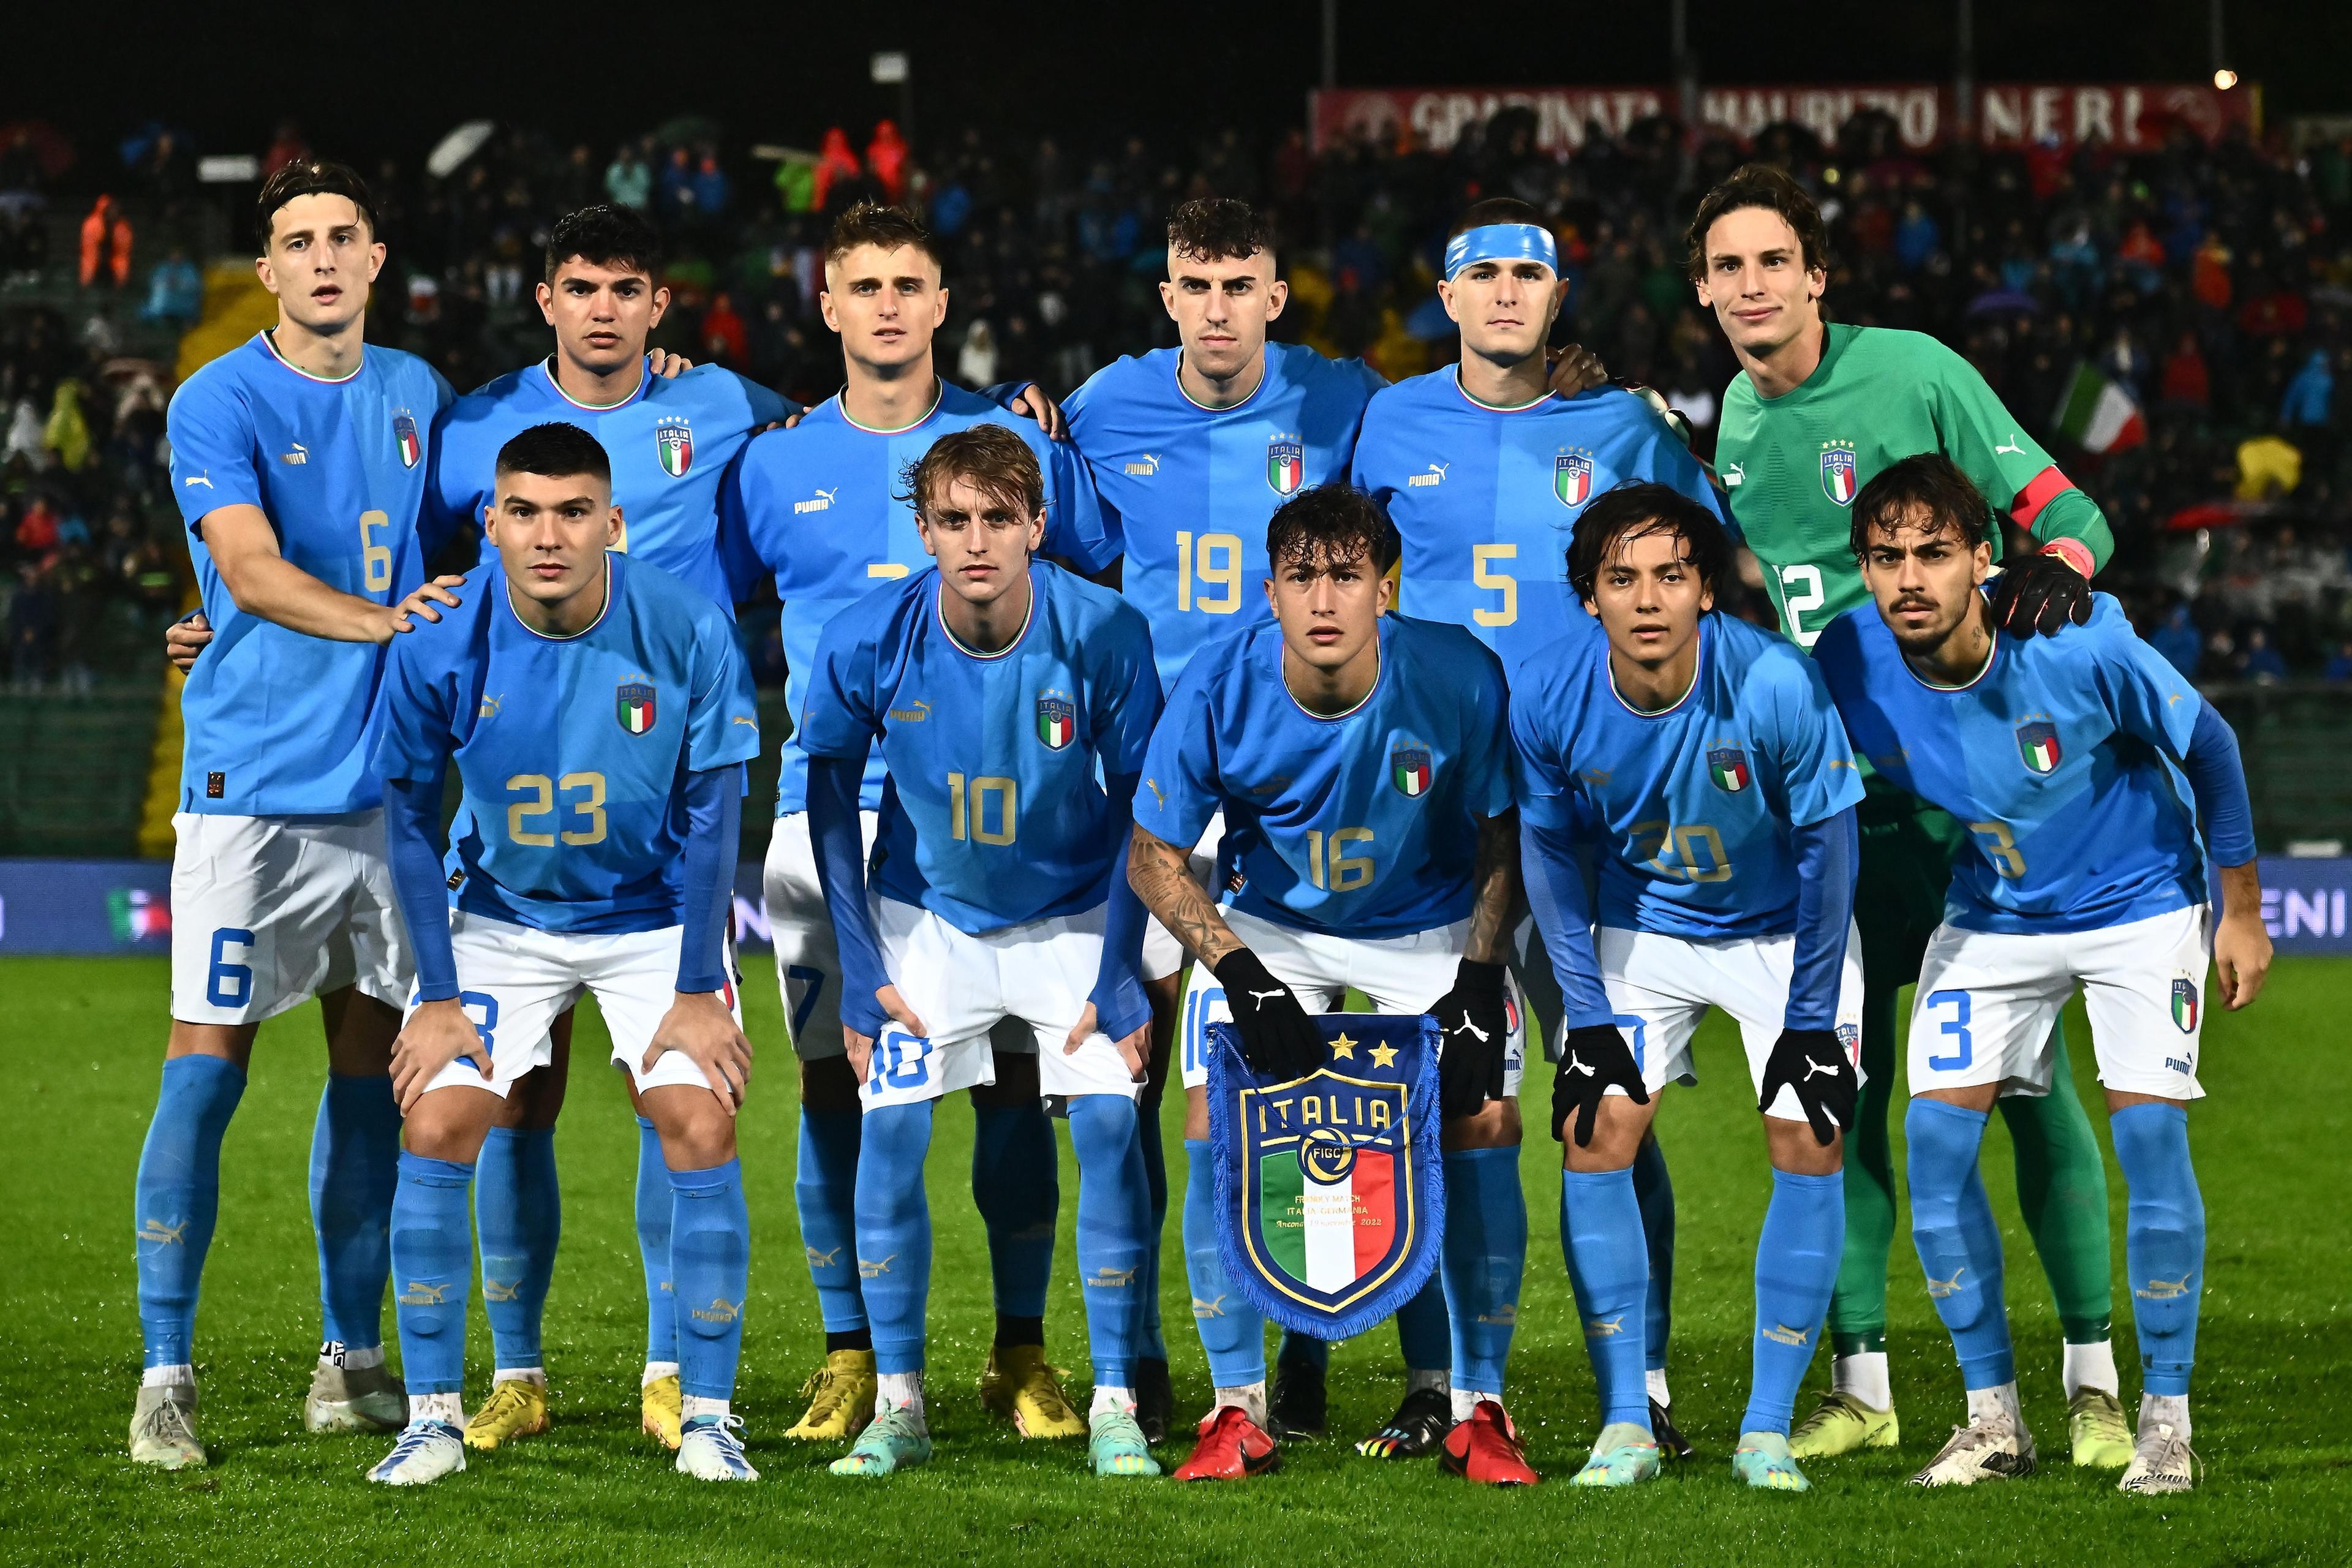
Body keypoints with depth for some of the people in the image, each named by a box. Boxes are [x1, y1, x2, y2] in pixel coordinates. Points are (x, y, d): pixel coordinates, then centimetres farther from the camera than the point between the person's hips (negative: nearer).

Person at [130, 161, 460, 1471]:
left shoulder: (416, 392, 11)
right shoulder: (221, 403, -7)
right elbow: (253, 572, -21)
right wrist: (382, 620, -35)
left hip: (388, 776, 5)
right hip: (253, 784, -5)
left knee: (374, 1064, 8)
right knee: (208, 1065, -7)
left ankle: (353, 1365, 17)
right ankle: (166, 1377, -3)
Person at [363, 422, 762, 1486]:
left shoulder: (686, 631, -20)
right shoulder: (442, 646, -17)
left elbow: (711, 815, -11)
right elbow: (410, 819, -6)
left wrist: (697, 989, -12)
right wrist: (438, 995, -9)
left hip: (654, 917, -1)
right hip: (499, 917, 1)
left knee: (700, 1127, -15)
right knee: (436, 1126, -12)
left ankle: (707, 1416, -2)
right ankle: (433, 1416, -1)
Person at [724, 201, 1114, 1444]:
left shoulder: (1019, 446, 6)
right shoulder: (777, 466, 9)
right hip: (830, 812, 1)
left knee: (1012, 1078, -3)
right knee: (832, 1083, 0)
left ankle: (1021, 1354, 6)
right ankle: (850, 1354, 9)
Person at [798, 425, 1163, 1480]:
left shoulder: (1103, 634, -24)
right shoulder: (867, 644, -21)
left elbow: (1139, 803, -10)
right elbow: (831, 794, -3)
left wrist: (1119, 976, -12)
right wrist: (861, 971, -5)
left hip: (1073, 912, -1)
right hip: (927, 914, 1)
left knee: (1108, 1122, -13)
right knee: (891, 1126, -9)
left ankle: (1114, 1408, -3)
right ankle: (896, 1406, 3)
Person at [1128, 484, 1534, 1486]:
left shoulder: (1459, 678, -24)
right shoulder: (1219, 689, -24)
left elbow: (1499, 834, -7)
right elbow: (1155, 857, -12)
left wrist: (1479, 976, -15)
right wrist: (1243, 976, -24)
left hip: (1434, 931, 0)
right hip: (1270, 931, 0)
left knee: (1484, 1127, -15)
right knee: (1215, 1128, -15)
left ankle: (1477, 1407, 0)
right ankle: (1239, 1410, -1)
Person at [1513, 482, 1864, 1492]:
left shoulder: (1776, 687, -30)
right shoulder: (1548, 697, -22)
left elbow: (1824, 848, -16)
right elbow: (1550, 851, -6)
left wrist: (1811, 1020, -13)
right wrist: (1588, 1017, -7)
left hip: (1783, 927, -2)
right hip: (1641, 926, 2)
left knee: (1809, 1146, -11)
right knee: (1595, 1137, -9)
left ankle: (1767, 1429, 0)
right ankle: (1625, 1424, 1)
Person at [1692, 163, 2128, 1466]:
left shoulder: (1913, 374, -7)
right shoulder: (1736, 413, 10)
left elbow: (2057, 507, -6)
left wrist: (2057, 566, -26)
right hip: (1826, 793, 5)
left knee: (2026, 1071, -5)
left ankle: (2094, 1377, 1)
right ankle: (1859, 1379, 12)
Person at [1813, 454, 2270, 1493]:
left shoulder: (2079, 648, -30)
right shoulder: (1849, 664, -22)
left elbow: (2206, 746, -12)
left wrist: (2241, 910, -3)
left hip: (2140, 902, -3)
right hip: (1989, 918, 3)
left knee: (2147, 1130, -15)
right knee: (1936, 1135, -9)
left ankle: (2166, 1420, -3)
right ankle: (1993, 1418, 4)